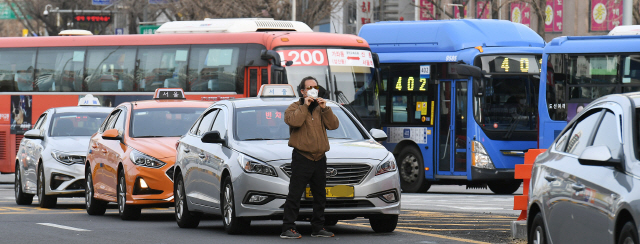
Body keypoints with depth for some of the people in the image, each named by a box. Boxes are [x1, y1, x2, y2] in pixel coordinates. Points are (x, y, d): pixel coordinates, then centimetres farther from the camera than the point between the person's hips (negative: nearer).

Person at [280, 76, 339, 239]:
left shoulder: (321, 108, 18)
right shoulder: (295, 108, 3)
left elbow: (333, 125, 4)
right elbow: (294, 121, -20)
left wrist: (325, 109, -6)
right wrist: (305, 106, -14)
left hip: (319, 158, 6)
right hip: (302, 158, -6)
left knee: (320, 195, 11)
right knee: (295, 195, -10)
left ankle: (318, 228, 19)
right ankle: (288, 229, -10)